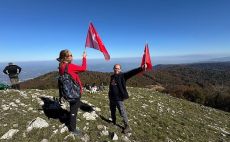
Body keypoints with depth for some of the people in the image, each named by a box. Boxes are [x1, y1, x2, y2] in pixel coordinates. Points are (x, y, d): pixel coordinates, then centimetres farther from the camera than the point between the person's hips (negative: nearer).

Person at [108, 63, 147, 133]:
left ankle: (127, 127, 15)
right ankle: (113, 121, 47)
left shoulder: (122, 76, -13)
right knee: (112, 110, 23)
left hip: (119, 98, -6)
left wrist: (141, 68, -40)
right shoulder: (112, 76, 6)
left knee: (122, 112, -1)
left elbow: (131, 73, -28)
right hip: (112, 97, 7)